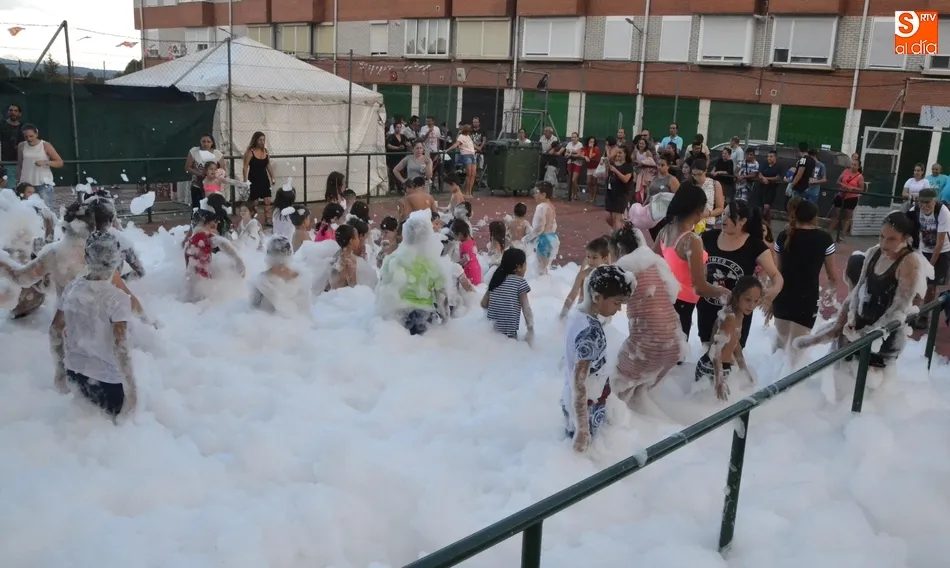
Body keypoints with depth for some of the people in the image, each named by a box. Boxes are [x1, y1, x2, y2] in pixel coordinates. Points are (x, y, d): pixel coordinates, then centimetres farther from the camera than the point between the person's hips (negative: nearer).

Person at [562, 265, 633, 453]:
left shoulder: (577, 314, -2)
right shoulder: (591, 330, -28)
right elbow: (578, 380, -27)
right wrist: (583, 428, -23)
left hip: (571, 401, 8)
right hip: (586, 407, -8)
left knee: (575, 447, 20)